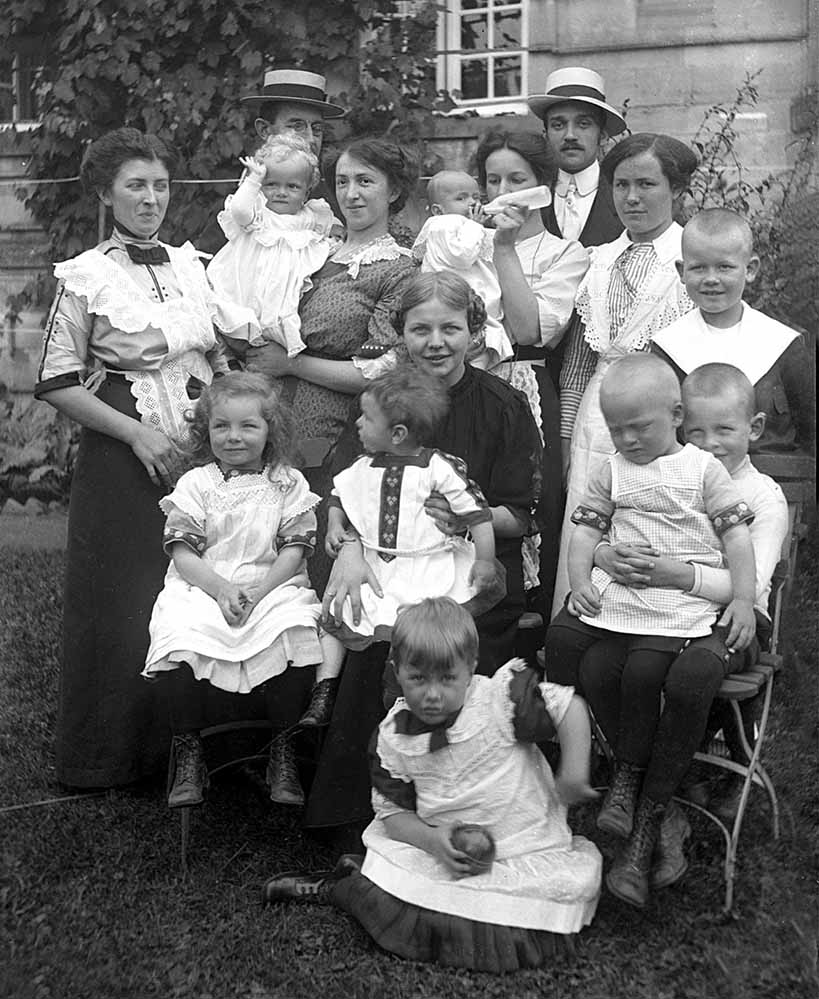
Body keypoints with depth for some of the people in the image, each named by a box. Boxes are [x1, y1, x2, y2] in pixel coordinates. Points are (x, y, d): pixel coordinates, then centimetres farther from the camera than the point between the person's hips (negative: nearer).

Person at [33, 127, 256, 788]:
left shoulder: (190, 264, 10)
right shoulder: (86, 276, -2)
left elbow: (220, 355, 16)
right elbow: (57, 384, -5)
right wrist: (136, 433, -13)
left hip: (201, 450, 4)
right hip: (123, 457, -4)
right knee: (122, 603, 1)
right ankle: (110, 754, 18)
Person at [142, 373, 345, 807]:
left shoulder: (288, 483, 7)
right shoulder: (194, 484, 6)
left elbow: (293, 551, 1)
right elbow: (183, 554, -1)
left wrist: (258, 590, -15)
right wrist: (222, 590, -17)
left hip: (274, 588, 0)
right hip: (203, 590, 0)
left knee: (298, 636, -29)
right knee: (179, 644, -28)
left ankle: (283, 753, -8)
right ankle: (188, 752, -6)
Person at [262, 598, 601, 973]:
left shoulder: (502, 697, -14)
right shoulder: (392, 737, -4)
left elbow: (570, 708, -10)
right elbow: (392, 811, 1)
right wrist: (431, 840, -18)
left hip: (524, 850, -1)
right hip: (444, 850, 1)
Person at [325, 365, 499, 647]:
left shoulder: (439, 468, -7)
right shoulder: (363, 468, 9)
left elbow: (476, 512, -5)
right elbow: (339, 497, 26)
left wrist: (485, 562, -7)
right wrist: (335, 526, 6)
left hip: (429, 573, -5)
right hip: (373, 568, 5)